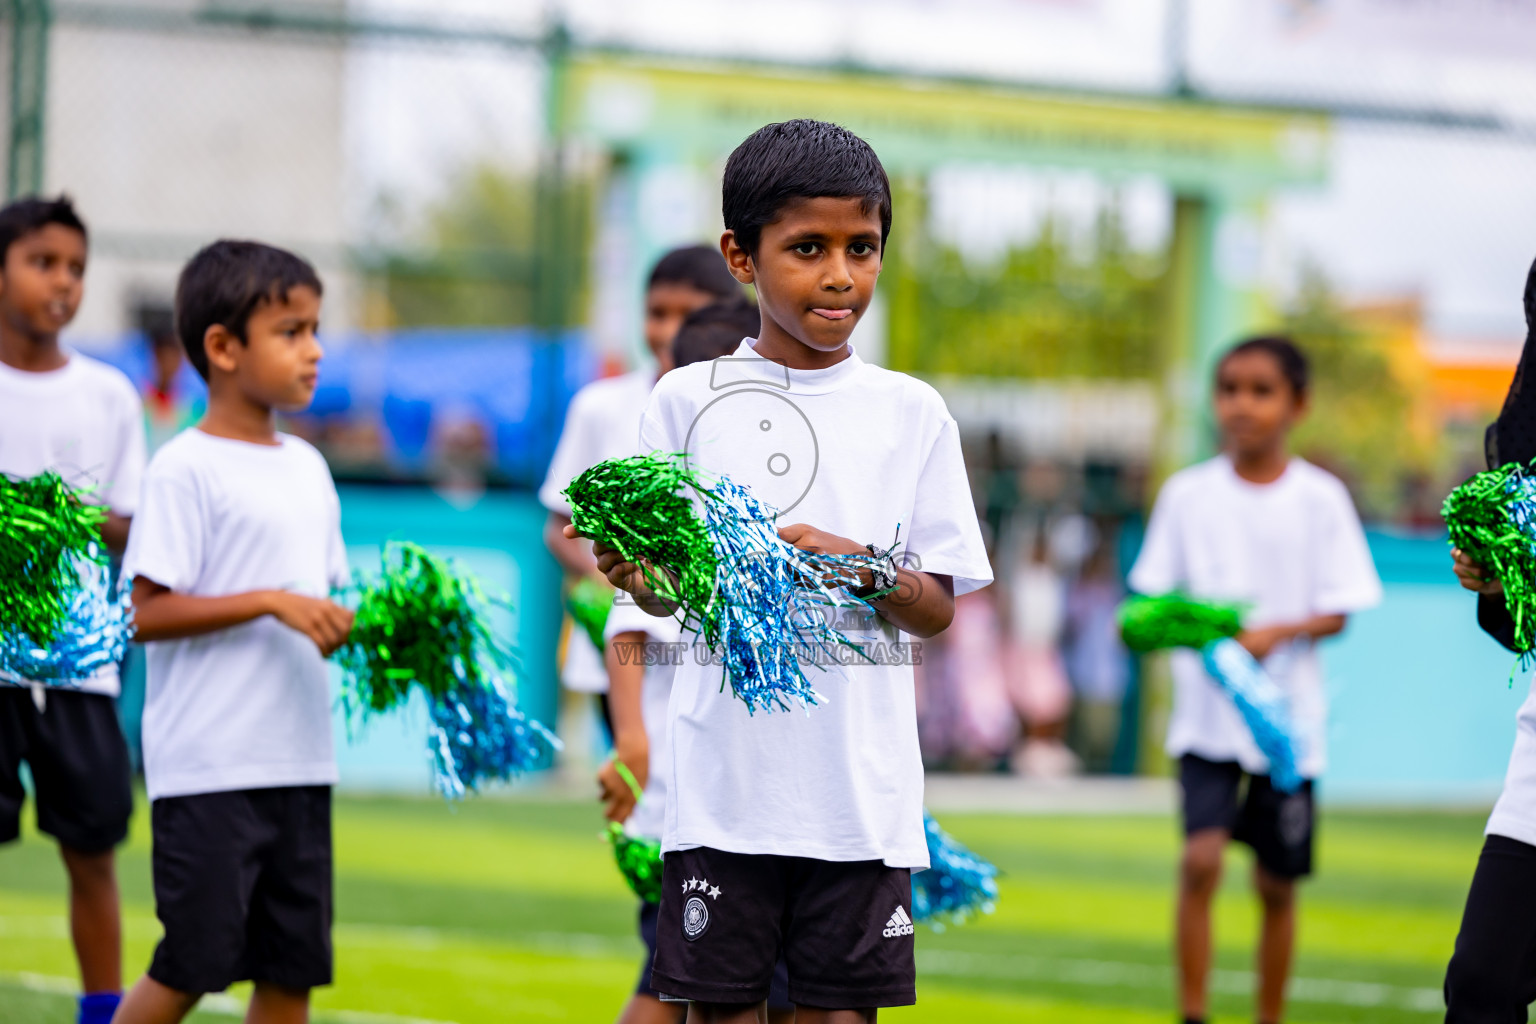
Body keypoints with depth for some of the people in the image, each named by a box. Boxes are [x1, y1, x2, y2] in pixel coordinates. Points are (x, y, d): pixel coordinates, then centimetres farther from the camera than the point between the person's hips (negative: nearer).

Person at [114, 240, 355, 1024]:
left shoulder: (306, 466, 14)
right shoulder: (186, 470, -9)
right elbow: (148, 613, -14)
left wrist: (360, 629, 0)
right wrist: (272, 603, -20)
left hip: (298, 758, 7)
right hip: (208, 764, -7)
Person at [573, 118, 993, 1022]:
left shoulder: (911, 413, 6)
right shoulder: (690, 401, 4)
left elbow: (938, 609, 5)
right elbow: (662, 591, 6)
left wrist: (864, 569, -14)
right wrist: (634, 572, -16)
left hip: (862, 781, 1)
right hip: (725, 774, 0)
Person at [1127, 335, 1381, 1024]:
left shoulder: (1319, 499, -1)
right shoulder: (1188, 494, 2)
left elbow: (1338, 612, -1)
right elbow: (1155, 594, 6)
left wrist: (1277, 633, -19)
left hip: (1288, 715, 0)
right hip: (1206, 714, 0)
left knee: (1277, 884, 8)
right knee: (1201, 856, -18)